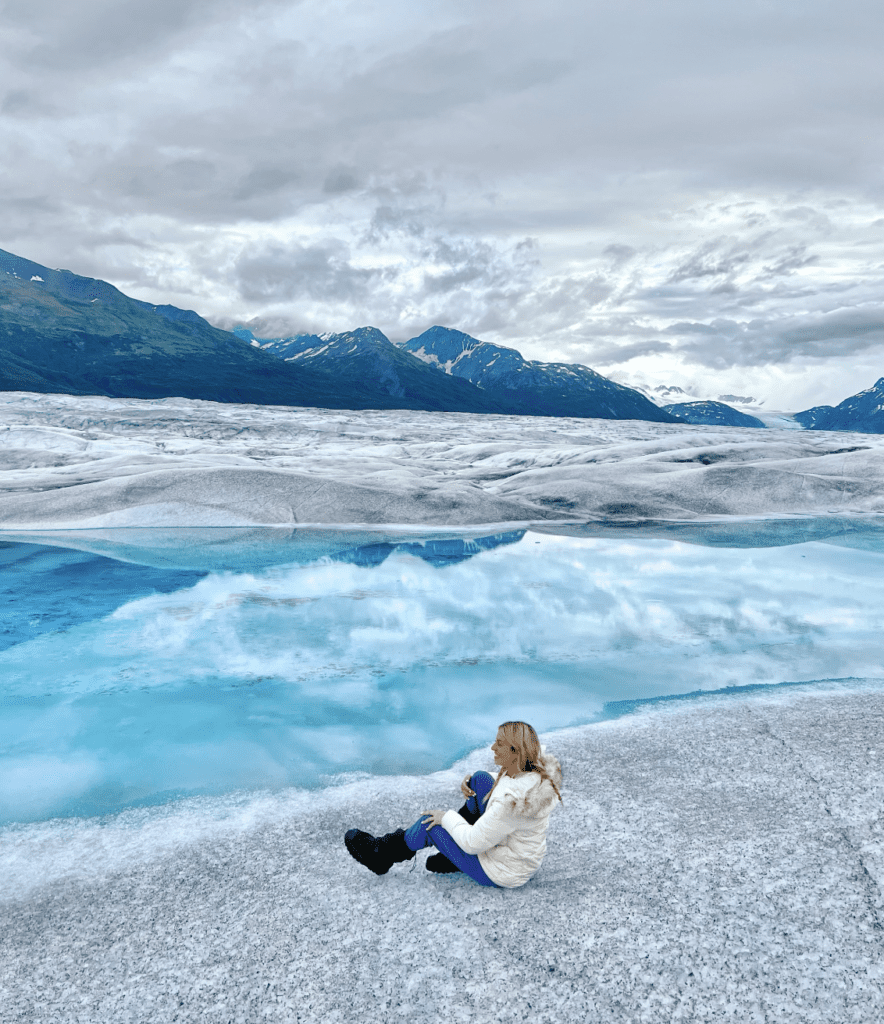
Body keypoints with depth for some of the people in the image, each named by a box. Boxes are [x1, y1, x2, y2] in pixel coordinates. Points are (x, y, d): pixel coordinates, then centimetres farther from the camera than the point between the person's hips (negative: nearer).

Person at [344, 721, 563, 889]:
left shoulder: (513, 800, -37)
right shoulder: (537, 769, -12)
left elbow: (473, 843, -27)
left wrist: (447, 818, -10)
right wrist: (470, 782, -4)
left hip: (501, 873, -8)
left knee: (430, 822, 0)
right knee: (480, 779, 5)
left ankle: (381, 855, 27)